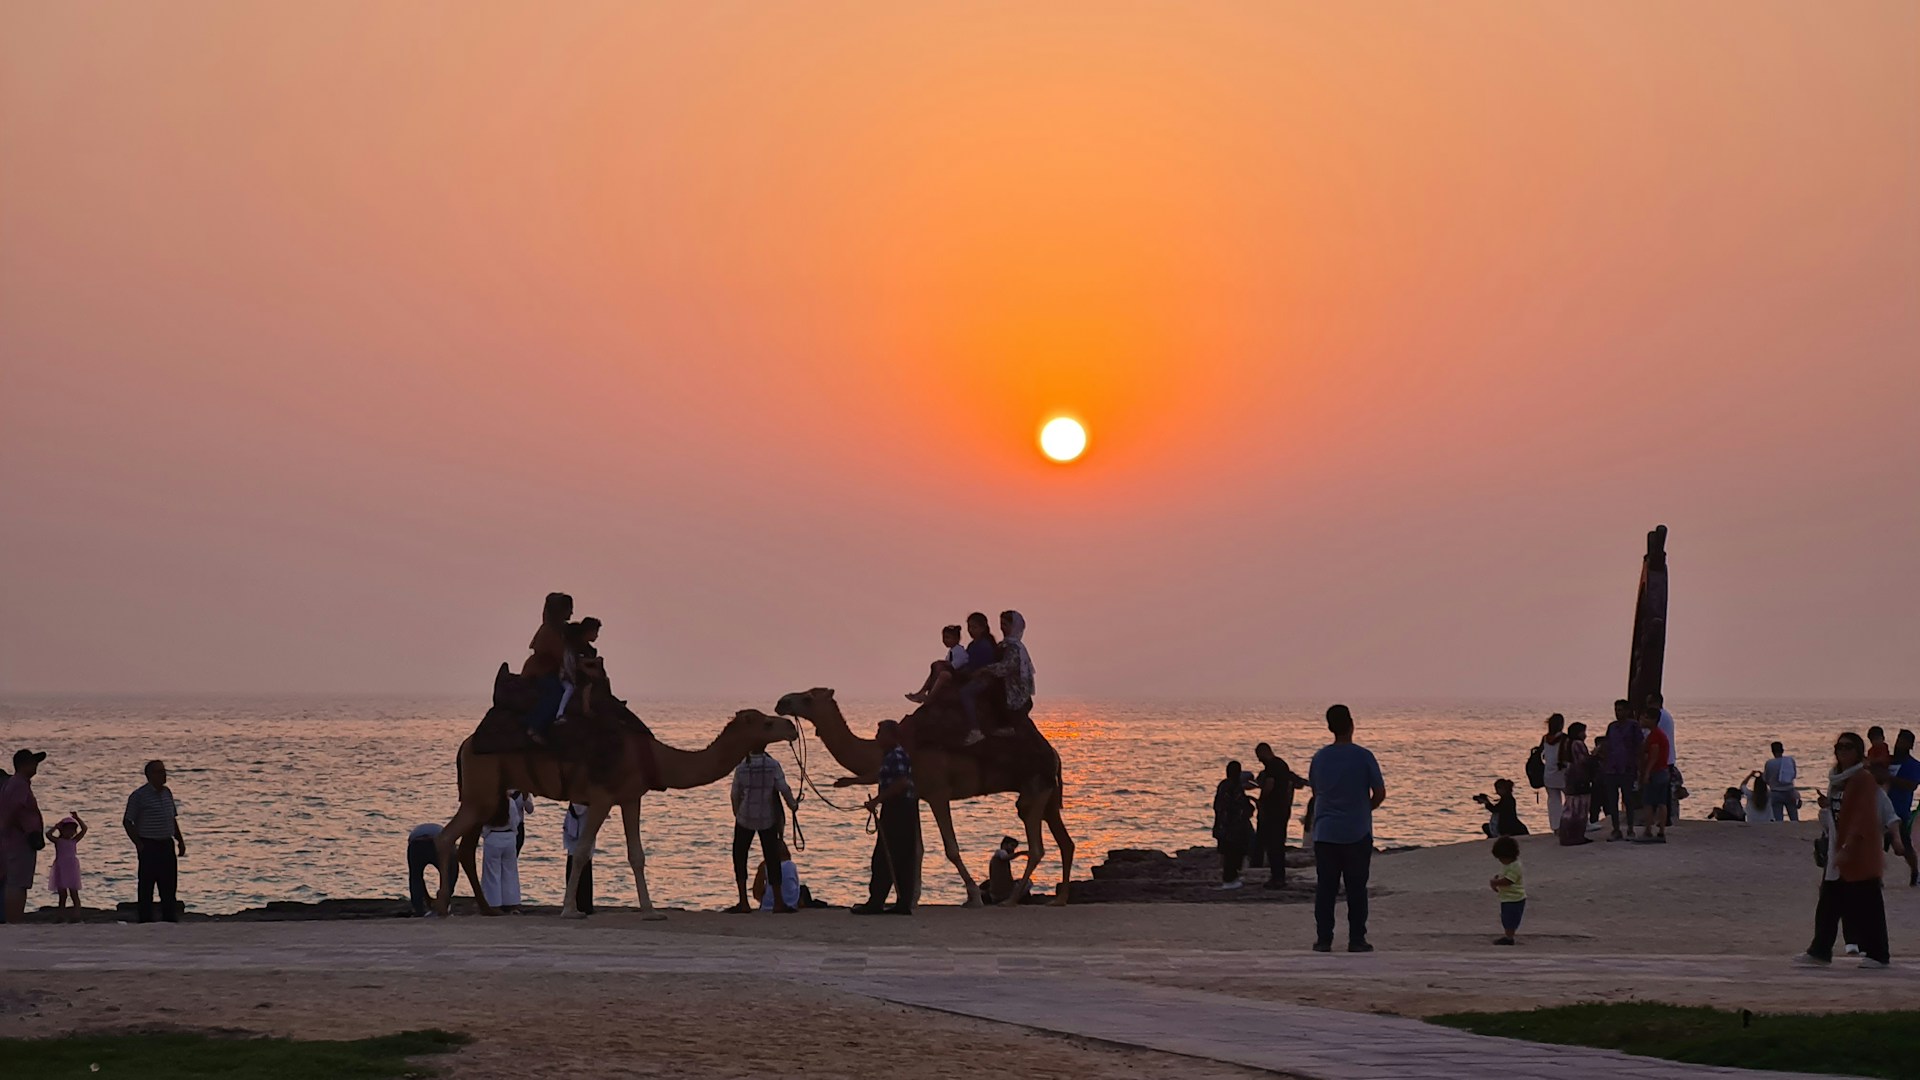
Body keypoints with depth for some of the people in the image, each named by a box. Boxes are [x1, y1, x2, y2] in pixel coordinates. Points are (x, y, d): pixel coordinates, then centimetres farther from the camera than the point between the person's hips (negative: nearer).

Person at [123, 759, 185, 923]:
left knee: (169, 885, 9)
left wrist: (180, 840, 13)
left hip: (167, 845, 7)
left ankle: (169, 918, 16)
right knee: (147, 885, -2)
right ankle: (145, 920, 2)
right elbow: (127, 821, -9)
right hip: (149, 846, -7)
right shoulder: (139, 795, -10)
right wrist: (138, 844, -15)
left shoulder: (167, 793, 12)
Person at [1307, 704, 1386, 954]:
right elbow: (1380, 793, -4)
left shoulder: (1319, 757, 3)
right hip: (1357, 833, -2)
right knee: (1356, 889, 4)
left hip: (1324, 833, 3)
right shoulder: (1363, 756, -8)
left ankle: (1323, 939, 3)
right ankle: (1357, 940, 3)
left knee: (1325, 888, 5)